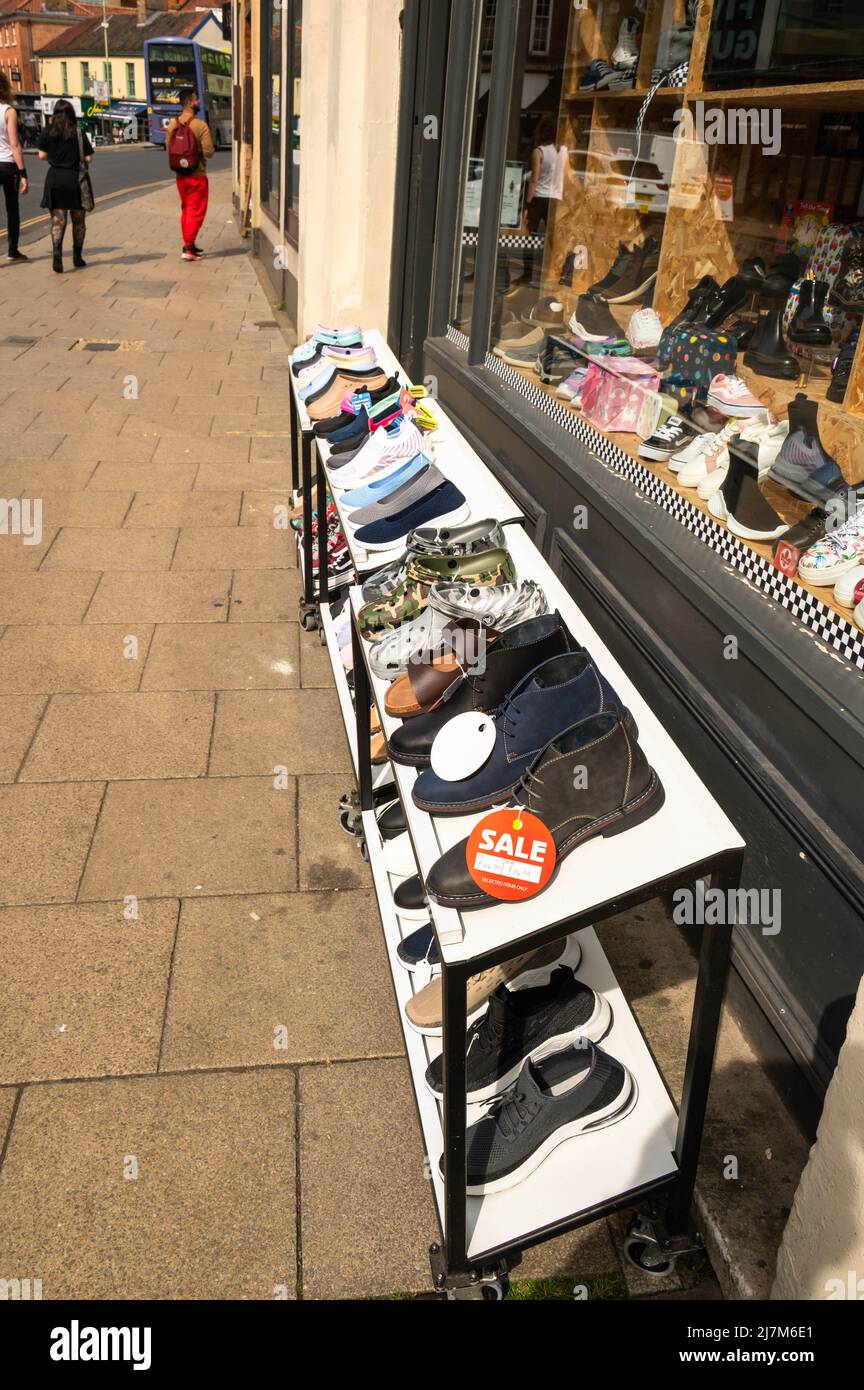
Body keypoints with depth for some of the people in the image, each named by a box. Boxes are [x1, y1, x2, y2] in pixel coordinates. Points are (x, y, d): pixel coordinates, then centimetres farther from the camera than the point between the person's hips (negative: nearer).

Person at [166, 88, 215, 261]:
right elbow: (209, 152, -19)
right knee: (196, 212, -2)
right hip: (197, 175, -6)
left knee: (185, 210, 18)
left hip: (180, 175, 6)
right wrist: (206, 150, 3)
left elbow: (168, 149, 8)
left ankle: (189, 244, 24)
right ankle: (189, 248, -8)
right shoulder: (201, 125, -16)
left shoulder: (172, 124, 2)